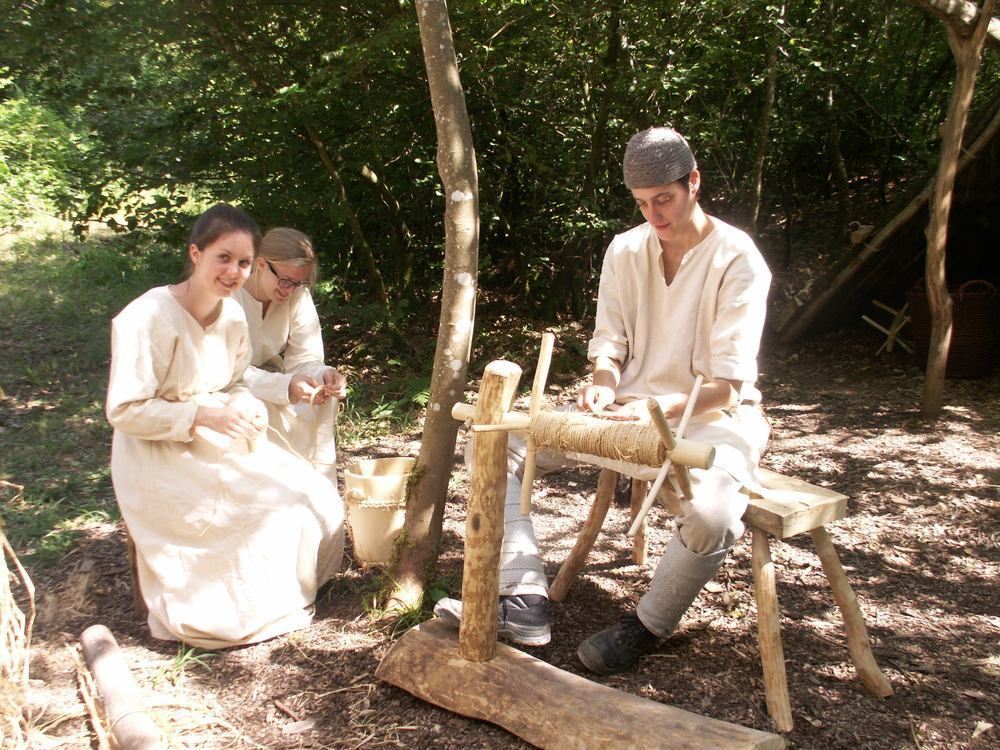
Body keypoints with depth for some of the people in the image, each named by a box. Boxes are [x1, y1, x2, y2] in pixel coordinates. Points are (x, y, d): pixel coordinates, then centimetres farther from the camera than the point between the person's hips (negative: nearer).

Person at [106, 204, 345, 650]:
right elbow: (124, 411, -18)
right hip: (161, 462, -7)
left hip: (221, 444, 7)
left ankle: (286, 595, 14)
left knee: (317, 499, -4)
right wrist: (203, 416, -25)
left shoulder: (232, 316, 1)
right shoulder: (148, 318, -20)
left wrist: (246, 408, -8)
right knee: (271, 515, -20)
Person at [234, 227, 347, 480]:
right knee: (268, 408, -32)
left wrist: (324, 375, -35)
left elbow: (304, 358, -11)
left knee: (323, 399, -19)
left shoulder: (298, 294, -11)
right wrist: (286, 386, -45)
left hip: (265, 373, 5)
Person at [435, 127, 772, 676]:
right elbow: (609, 341, 6)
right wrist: (604, 385, -17)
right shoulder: (625, 250, 3)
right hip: (629, 407, 6)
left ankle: (648, 626, -8)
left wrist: (656, 409, -34)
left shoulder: (736, 261, -13)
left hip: (713, 418, -5)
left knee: (711, 513, -39)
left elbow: (727, 387, -18)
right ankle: (524, 600, -13)